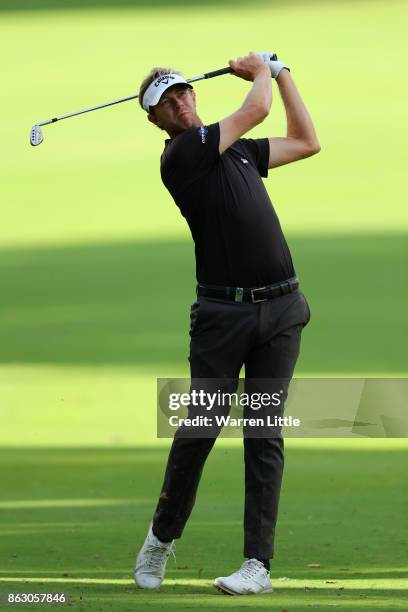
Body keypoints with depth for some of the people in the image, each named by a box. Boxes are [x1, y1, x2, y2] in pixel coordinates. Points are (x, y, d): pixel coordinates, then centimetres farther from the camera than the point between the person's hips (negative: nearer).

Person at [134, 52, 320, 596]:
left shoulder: (236, 149, 17)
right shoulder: (179, 158, -6)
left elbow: (306, 142, 27)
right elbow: (256, 110, -8)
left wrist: (282, 73, 25)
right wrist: (260, 73, 12)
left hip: (280, 307, 5)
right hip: (223, 311, -5)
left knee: (265, 435, -1)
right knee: (199, 428, 0)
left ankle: (258, 563, -3)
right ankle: (163, 536, 22)